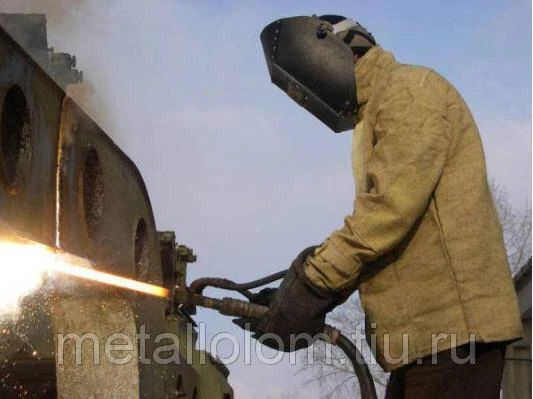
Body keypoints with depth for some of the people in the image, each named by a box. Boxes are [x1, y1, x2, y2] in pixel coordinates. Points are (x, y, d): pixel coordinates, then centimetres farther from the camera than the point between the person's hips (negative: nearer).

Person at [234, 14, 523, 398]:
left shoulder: (408, 91, -6)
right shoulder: (376, 114, 26)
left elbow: (390, 207, -18)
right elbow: (372, 224, 20)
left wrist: (311, 283, -16)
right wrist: (311, 287, 8)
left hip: (451, 322, -10)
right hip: (423, 325, 10)